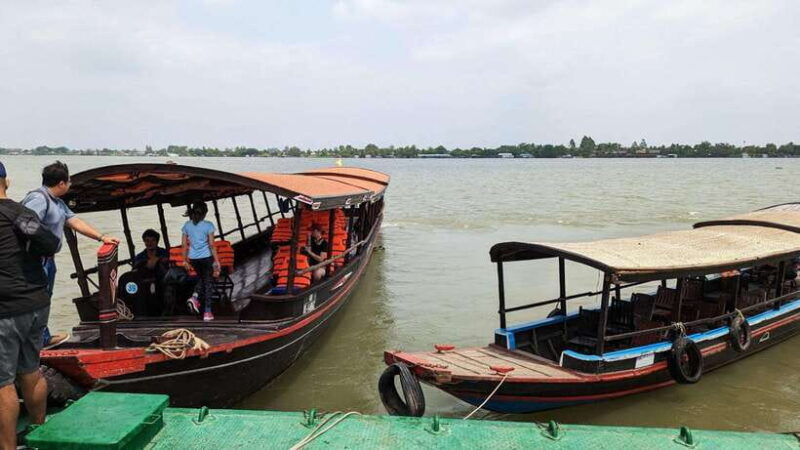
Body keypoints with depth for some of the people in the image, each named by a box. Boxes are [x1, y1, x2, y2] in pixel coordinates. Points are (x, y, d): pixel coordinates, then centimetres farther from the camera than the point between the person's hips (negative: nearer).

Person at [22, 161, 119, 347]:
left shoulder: (57, 202, 15)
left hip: (48, 259, 11)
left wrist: (102, 237, 12)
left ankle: (44, 338, 32)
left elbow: (75, 221, 17)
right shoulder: (38, 199, -19)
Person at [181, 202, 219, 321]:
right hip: (206, 257, -4)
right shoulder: (208, 225, -9)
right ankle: (207, 312, 6)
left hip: (193, 258, 4)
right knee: (208, 282, 7)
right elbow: (211, 245, -10)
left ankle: (195, 297, 2)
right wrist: (216, 261, -6)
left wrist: (185, 260, 14)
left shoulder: (187, 225, 3)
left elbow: (184, 245, 5)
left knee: (201, 278, 27)